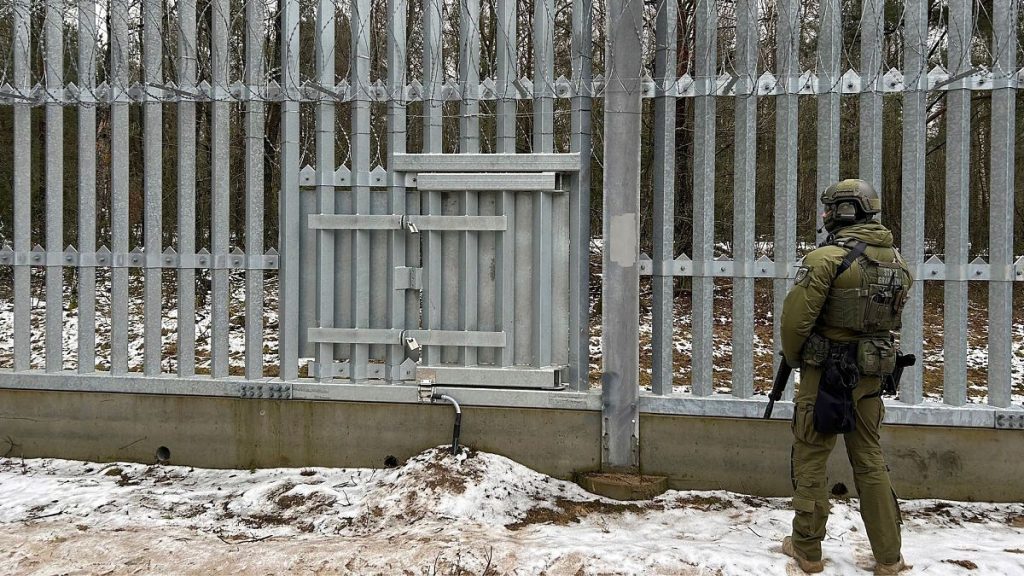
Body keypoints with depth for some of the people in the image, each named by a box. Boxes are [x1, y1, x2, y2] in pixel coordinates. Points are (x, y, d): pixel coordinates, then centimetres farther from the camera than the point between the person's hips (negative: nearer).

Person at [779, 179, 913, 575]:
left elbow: (796, 318, -18)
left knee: (810, 459, 8)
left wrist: (792, 357, -1)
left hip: (825, 373, -6)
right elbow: (892, 320, 11)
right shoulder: (896, 262, 4)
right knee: (870, 459, 15)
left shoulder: (827, 258, -18)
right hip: (870, 374, 6)